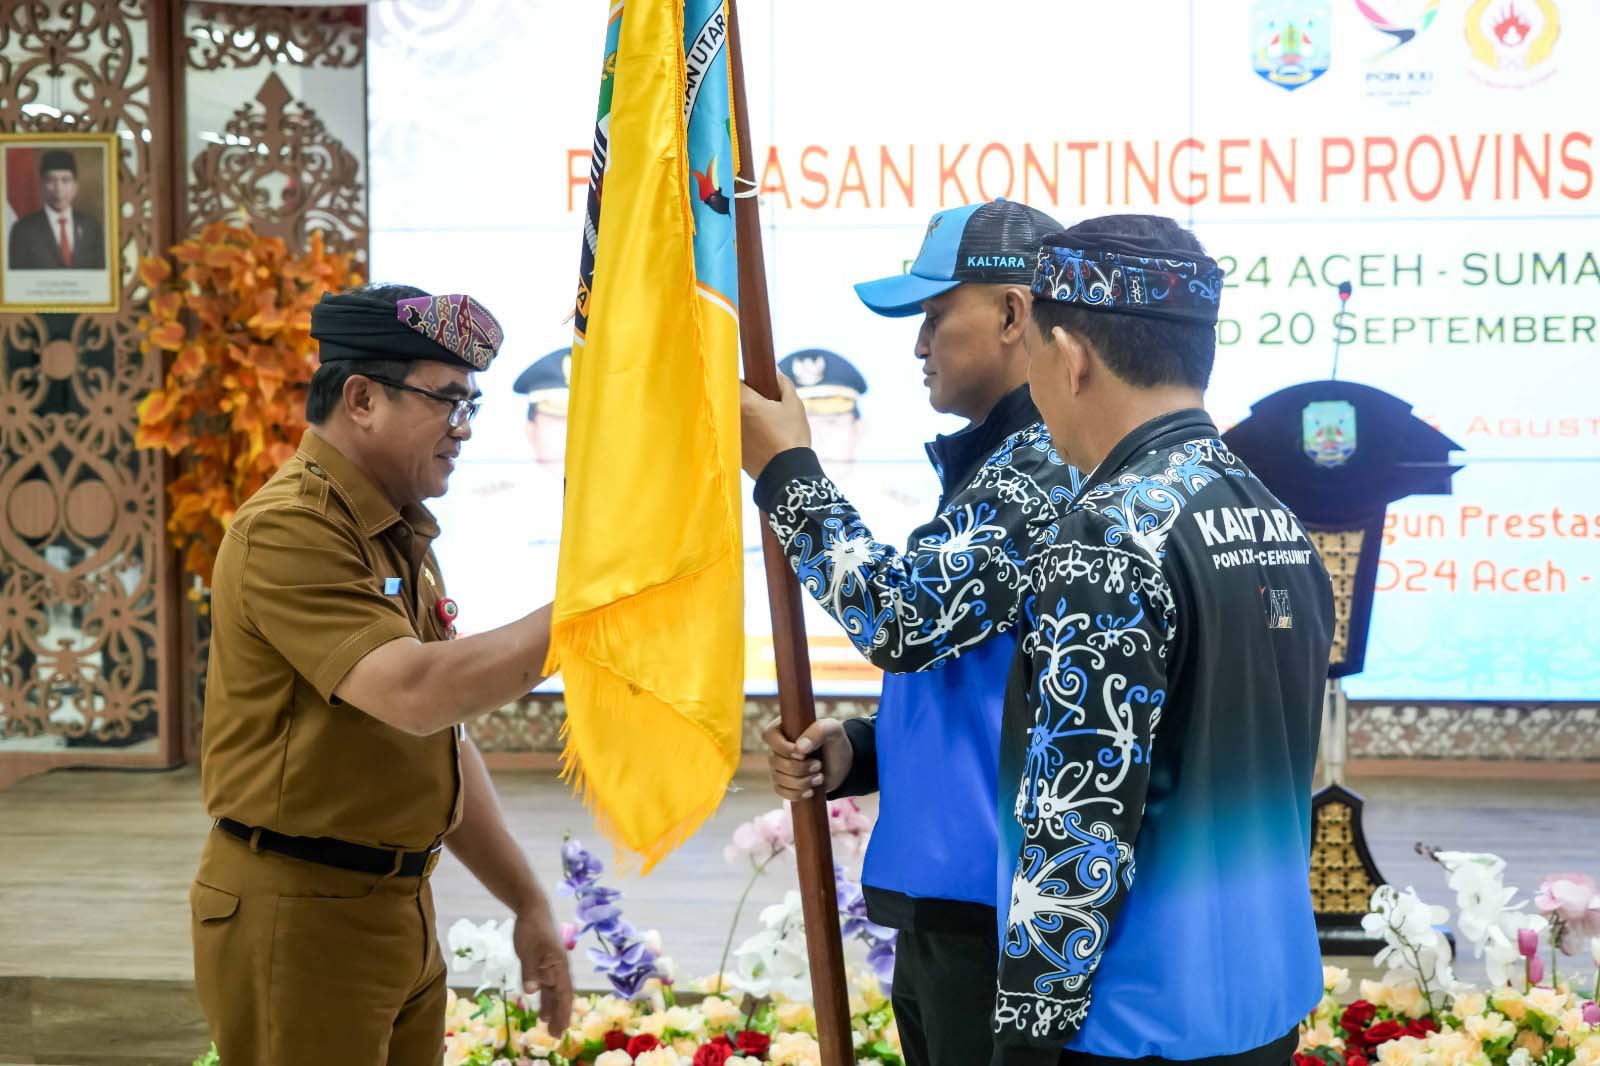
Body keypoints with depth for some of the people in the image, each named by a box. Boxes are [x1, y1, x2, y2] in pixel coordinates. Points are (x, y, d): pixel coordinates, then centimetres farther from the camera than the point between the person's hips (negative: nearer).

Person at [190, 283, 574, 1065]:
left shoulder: (400, 537, 15)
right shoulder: (289, 530, -16)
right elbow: (414, 693, -29)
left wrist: (525, 901, 16)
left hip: (400, 912, 9)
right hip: (299, 916, -9)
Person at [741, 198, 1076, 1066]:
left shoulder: (1048, 463, -16)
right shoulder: (998, 461, 17)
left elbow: (904, 612, -24)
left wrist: (784, 469, -12)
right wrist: (854, 755, 6)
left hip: (997, 912, -10)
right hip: (944, 903, 10)